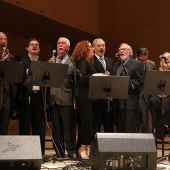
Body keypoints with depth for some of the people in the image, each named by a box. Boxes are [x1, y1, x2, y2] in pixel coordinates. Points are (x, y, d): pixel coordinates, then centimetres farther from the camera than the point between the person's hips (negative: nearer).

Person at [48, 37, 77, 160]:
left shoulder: (73, 61, 0)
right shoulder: (51, 61, 15)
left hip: (67, 99, -4)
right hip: (53, 98, 4)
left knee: (69, 127, 1)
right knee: (56, 127, 9)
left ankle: (71, 151, 13)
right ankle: (59, 152, 19)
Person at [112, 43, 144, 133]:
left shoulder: (137, 64, -1)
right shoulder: (116, 65, 21)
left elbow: (140, 82, -10)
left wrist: (128, 84, -18)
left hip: (130, 101, -6)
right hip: (118, 101, 7)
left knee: (130, 130, -5)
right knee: (120, 129, 11)